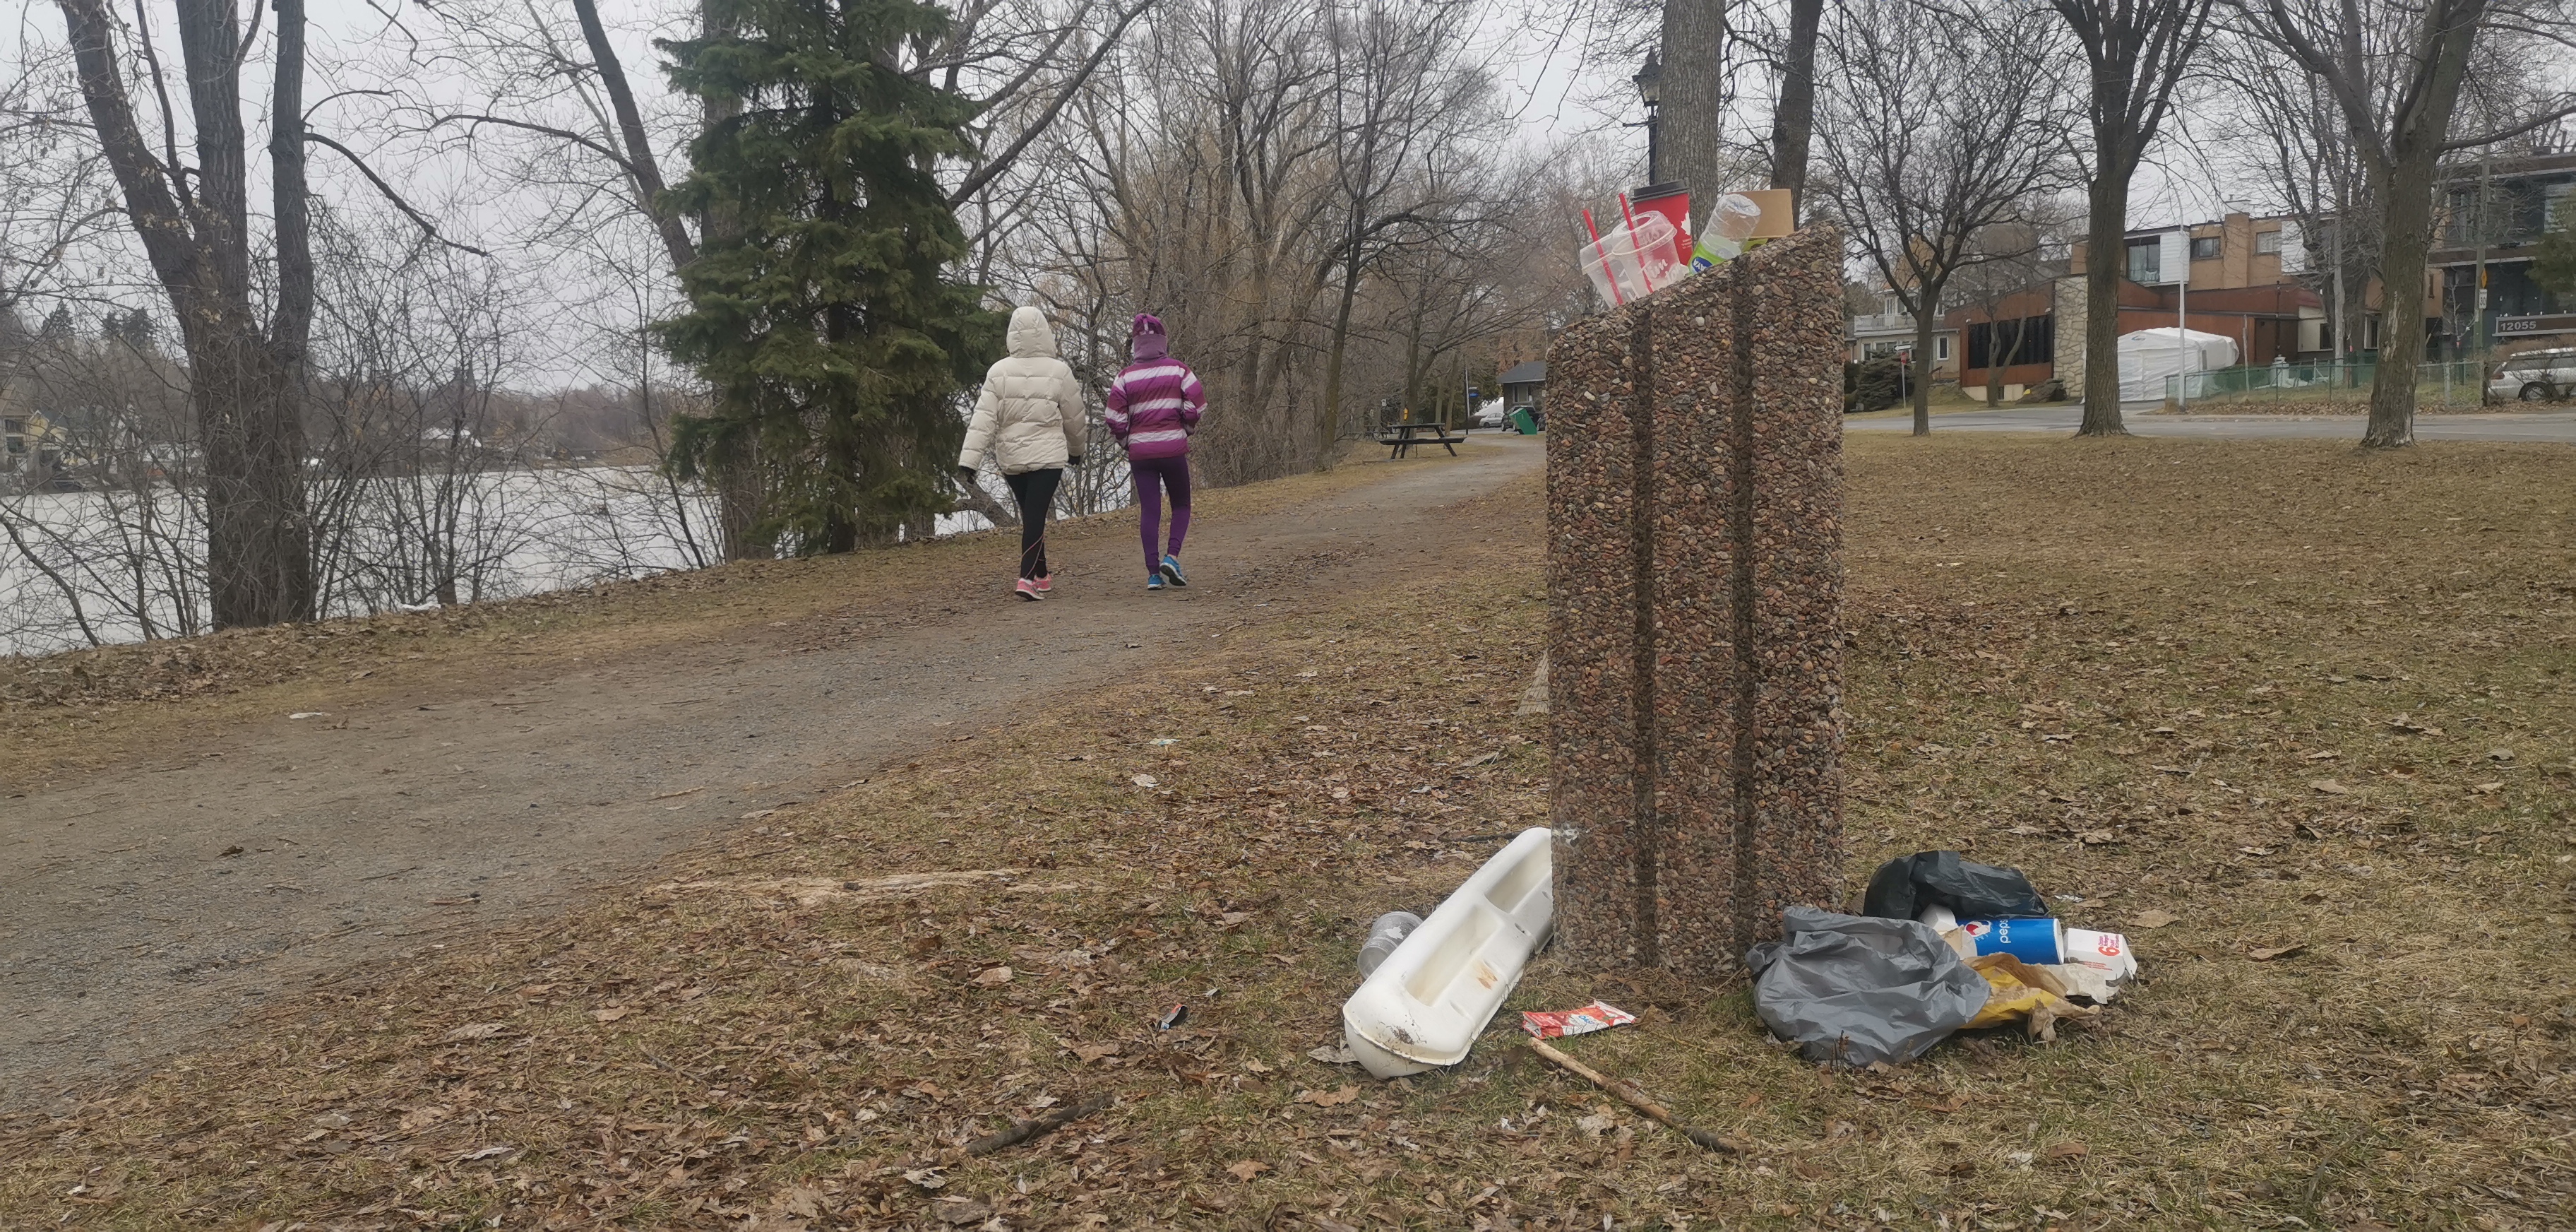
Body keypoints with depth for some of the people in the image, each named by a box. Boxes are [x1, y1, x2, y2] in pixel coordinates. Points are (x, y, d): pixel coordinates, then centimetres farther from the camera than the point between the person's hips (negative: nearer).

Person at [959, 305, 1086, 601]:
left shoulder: (998, 371, -4)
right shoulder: (1059, 371, -6)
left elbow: (984, 419, -8)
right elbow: (1074, 418, 5)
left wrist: (970, 459, -7)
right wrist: (1076, 451, 23)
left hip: (1010, 458, 3)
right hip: (1048, 455, -3)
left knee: (1030, 515, 17)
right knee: (1036, 516, -6)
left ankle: (1042, 576, 28)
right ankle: (1027, 577, -20)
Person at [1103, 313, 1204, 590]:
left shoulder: (1125, 376, -1)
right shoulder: (1179, 370, -2)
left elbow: (1116, 418, -3)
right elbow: (1196, 408, -4)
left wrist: (1126, 441, 16)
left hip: (1140, 451, 1)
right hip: (1174, 448, -1)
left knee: (1149, 510, 6)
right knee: (1181, 505, 14)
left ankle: (1153, 573, 2)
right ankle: (1172, 556, -7)